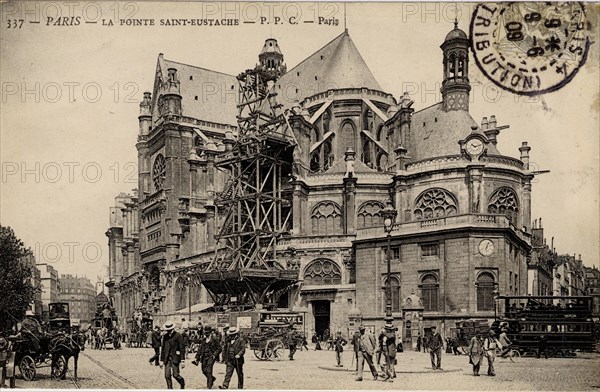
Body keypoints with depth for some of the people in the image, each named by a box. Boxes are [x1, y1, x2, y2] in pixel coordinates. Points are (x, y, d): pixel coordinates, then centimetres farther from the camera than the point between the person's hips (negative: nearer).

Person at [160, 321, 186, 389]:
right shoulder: (165, 336, 8)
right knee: (167, 375, 0)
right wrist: (161, 360, 12)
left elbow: (181, 348, -9)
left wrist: (182, 360, -12)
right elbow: (162, 348, 14)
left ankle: (182, 383, 24)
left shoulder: (178, 335, -8)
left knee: (175, 375, -5)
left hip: (175, 358, -5)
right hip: (167, 358, 5)